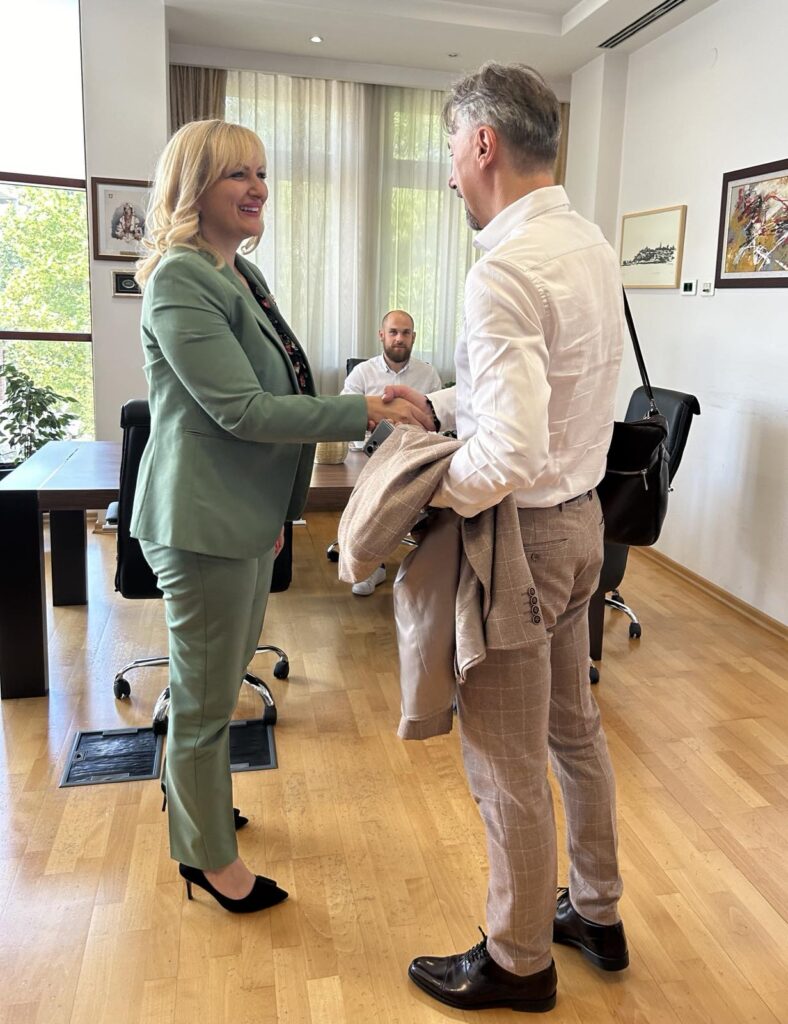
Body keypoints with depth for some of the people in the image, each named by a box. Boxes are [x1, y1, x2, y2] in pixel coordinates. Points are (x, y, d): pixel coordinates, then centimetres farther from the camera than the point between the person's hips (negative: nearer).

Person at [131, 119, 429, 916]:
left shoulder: (243, 274, 12)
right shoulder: (179, 281, -17)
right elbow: (241, 409, -24)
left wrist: (274, 510, 19)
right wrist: (366, 411, -24)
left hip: (245, 513, 9)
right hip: (202, 521, -9)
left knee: (213, 681, 24)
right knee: (208, 695, 6)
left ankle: (190, 793, 47)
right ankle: (210, 857, 26)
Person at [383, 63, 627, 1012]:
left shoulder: (505, 269, -24)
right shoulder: (590, 243, 6)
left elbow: (510, 453, -32)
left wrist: (422, 497, -16)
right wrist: (439, 403, 10)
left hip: (523, 531, -9)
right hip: (581, 515, 10)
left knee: (507, 763, 8)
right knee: (573, 729, 23)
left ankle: (518, 962, 31)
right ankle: (596, 913, 43)